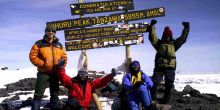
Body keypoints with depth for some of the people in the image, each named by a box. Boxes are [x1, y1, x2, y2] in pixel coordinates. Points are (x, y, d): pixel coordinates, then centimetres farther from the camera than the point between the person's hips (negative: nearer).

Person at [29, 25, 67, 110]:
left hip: (55, 73, 4)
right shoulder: (39, 43, -1)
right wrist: (42, 64, -15)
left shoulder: (59, 45, 11)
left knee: (54, 94, 12)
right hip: (43, 73, -4)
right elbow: (32, 56, -6)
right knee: (38, 94, -4)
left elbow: (64, 57, 14)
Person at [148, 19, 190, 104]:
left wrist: (186, 28, 1)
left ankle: (166, 101, 19)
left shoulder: (174, 44, 13)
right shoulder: (159, 43, 8)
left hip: (170, 68, 2)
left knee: (169, 86, 8)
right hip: (159, 67, -2)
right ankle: (152, 99, 3)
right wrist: (152, 26, -10)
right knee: (154, 83, -9)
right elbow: (152, 37, -3)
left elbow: (183, 38, 8)